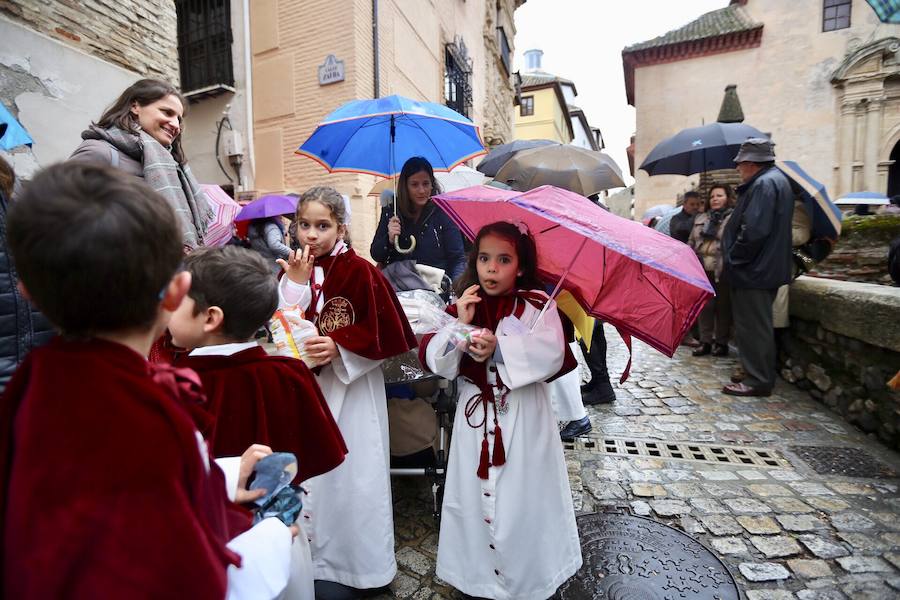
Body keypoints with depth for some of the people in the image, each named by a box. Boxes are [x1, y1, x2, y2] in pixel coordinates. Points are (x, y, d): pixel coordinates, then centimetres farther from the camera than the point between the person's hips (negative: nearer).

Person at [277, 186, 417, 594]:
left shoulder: (359, 271, -13)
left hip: (350, 389, -5)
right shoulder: (292, 270, 5)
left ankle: (359, 561, 28)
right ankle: (314, 552, 37)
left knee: (348, 474, 6)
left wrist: (338, 347, -23)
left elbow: (383, 334, -13)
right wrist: (295, 284, -14)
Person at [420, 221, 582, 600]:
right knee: (475, 496, 13)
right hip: (475, 417, 3)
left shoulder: (536, 304, -5)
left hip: (524, 420, -3)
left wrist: (499, 349, -28)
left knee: (523, 502, 7)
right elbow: (434, 359, -5)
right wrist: (460, 324, -20)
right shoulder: (462, 307, 3)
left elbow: (552, 355, -20)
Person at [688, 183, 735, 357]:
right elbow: (691, 243, 20)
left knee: (723, 307, 4)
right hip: (702, 271, 5)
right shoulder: (701, 218, 17)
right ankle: (705, 341, 15)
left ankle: (721, 342, 15)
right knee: (705, 307, 7)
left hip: (722, 272, -5)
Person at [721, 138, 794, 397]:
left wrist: (734, 257, -14)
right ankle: (757, 374, 29)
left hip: (755, 271, -11)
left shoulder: (764, 184, -17)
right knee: (756, 326, 18)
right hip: (766, 268, 11)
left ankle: (758, 381, 5)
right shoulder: (775, 179, 17)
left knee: (753, 327, -3)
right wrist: (734, 255, 17)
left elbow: (754, 230, -26)